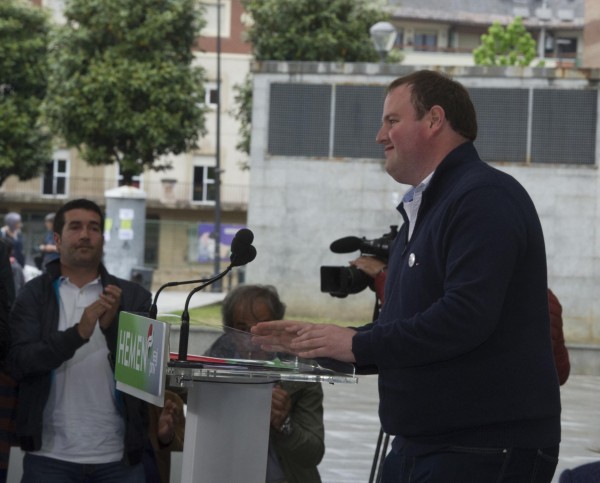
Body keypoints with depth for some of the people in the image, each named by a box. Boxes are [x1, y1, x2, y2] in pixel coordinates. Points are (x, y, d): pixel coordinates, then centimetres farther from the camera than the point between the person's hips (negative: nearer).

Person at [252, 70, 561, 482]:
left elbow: (466, 316, -25)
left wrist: (359, 345, -16)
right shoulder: (423, 207, 21)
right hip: (419, 445, 10)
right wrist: (317, 343, 13)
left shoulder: (485, 197, -13)